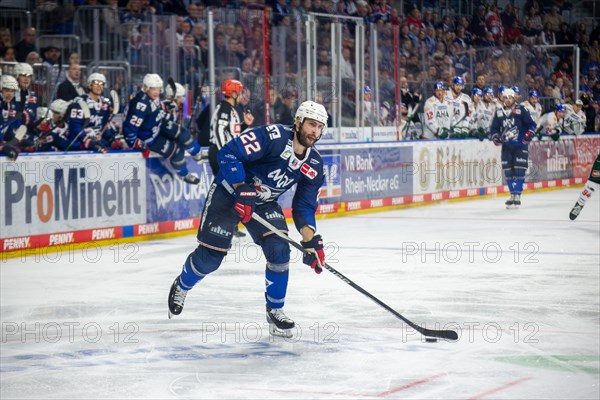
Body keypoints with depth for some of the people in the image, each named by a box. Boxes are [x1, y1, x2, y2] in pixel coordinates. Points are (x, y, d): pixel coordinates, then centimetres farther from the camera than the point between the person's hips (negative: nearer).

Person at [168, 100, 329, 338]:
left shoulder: (314, 165, -6)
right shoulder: (273, 136, -27)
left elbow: (304, 207, 1)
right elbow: (229, 153, -31)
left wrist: (312, 241, -12)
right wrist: (242, 191, -36)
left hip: (265, 203, 6)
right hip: (229, 192, -6)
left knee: (279, 250, -13)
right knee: (210, 256, -5)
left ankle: (275, 311, 4)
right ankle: (180, 287, 27)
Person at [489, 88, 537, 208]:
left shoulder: (520, 110, -2)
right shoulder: (499, 112, 9)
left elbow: (531, 124, 0)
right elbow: (494, 128, 16)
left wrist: (529, 134, -15)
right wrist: (495, 137, -2)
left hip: (520, 145, -4)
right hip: (506, 146, 4)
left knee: (519, 170, -9)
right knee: (508, 171, 5)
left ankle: (517, 196, -9)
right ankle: (512, 195, 15)